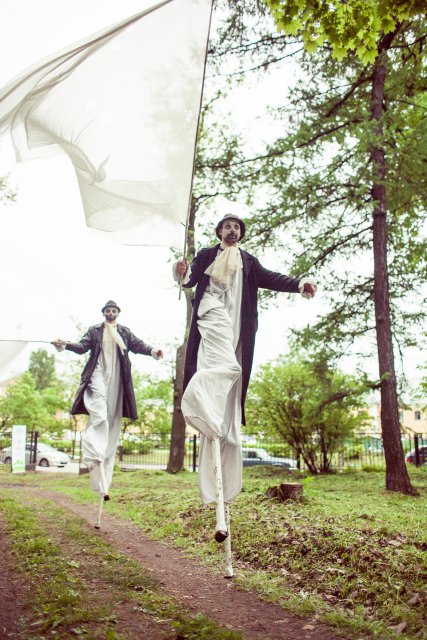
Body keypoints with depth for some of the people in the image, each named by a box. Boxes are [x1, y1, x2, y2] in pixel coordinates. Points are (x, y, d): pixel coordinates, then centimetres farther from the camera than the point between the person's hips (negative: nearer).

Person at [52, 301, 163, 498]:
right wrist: (65, 345, -16)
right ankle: (95, 457, -36)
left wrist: (152, 351, -16)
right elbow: (82, 346, 4)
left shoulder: (125, 332, 17)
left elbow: (138, 345, 5)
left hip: (117, 379, 2)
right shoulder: (94, 330, 14)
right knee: (99, 416, -27)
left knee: (112, 423, 1)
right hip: (97, 376, -2)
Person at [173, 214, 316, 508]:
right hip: (212, 316, -3)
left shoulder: (249, 261, 24)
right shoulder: (206, 255, 17)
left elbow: (269, 278, 10)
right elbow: (191, 278, 4)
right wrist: (183, 274, -22)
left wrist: (299, 283, -8)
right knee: (226, 366, -33)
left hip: (238, 324, 3)